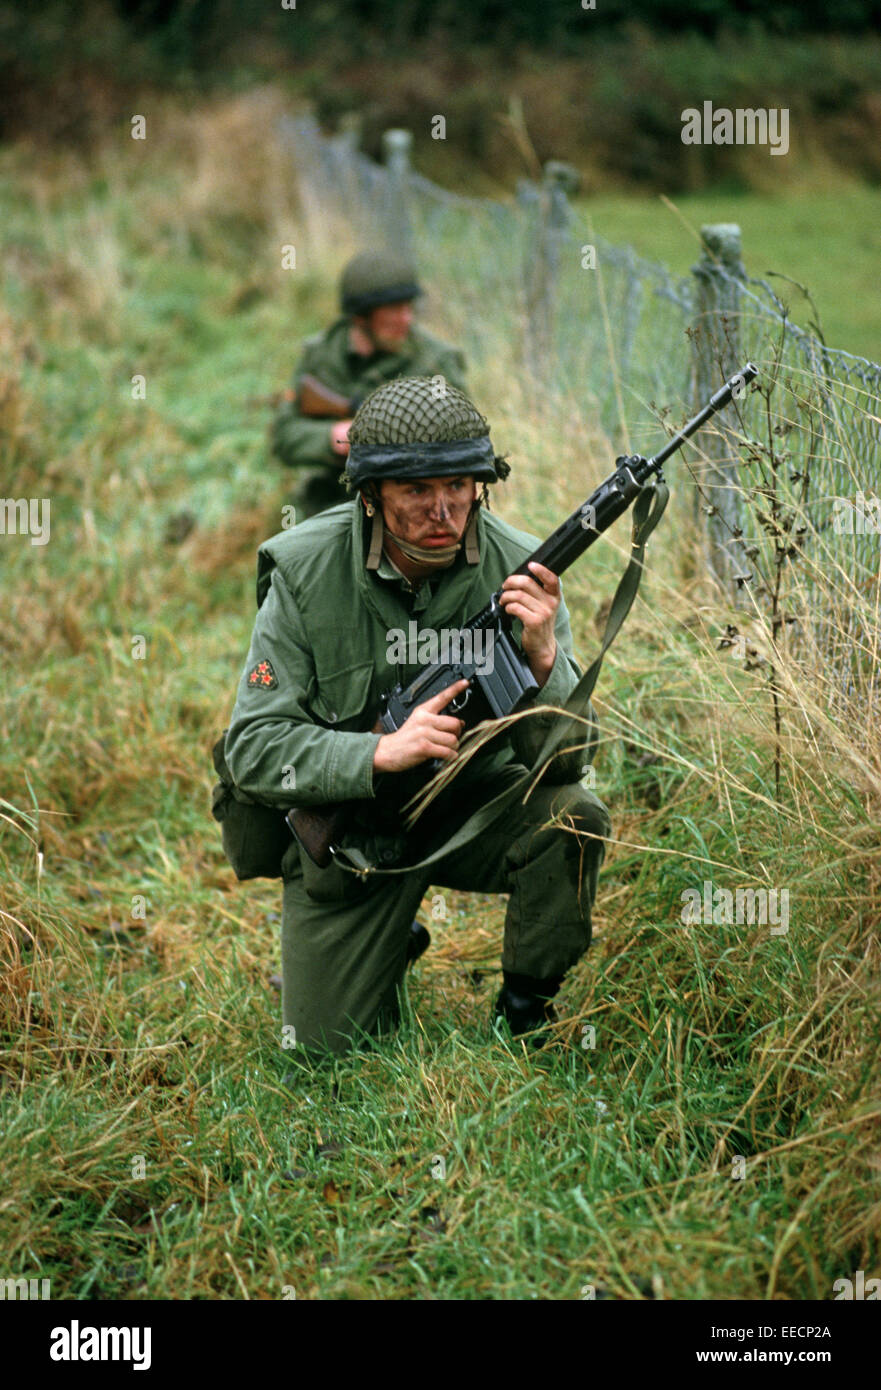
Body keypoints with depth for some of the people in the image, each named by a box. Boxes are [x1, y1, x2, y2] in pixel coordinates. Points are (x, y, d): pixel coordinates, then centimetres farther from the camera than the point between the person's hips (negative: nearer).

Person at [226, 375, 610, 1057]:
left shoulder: (518, 570, -17)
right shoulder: (305, 573, -19)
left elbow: (567, 759, -19)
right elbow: (253, 750, -18)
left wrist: (543, 656, -38)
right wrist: (385, 752, -33)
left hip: (472, 800, 1)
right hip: (346, 823, -1)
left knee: (574, 816, -29)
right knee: (331, 1043, -4)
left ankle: (526, 1010, -4)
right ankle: (392, 950, 30)